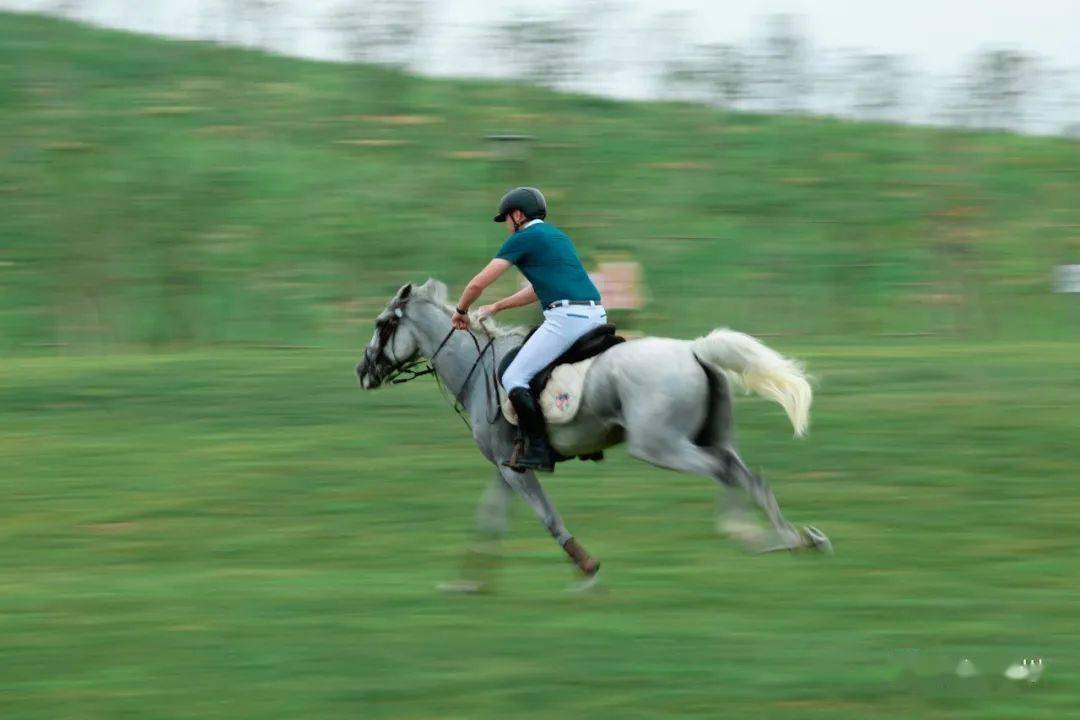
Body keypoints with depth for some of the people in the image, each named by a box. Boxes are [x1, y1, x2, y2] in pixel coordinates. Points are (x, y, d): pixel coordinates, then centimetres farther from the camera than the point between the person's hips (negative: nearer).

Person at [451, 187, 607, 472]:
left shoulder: (523, 238, 3)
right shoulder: (557, 236, 28)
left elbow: (479, 282, 2)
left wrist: (461, 311, 20)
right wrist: (496, 307, 41)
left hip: (566, 317, -9)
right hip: (597, 316, 9)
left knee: (514, 378, -4)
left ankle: (536, 449, -11)